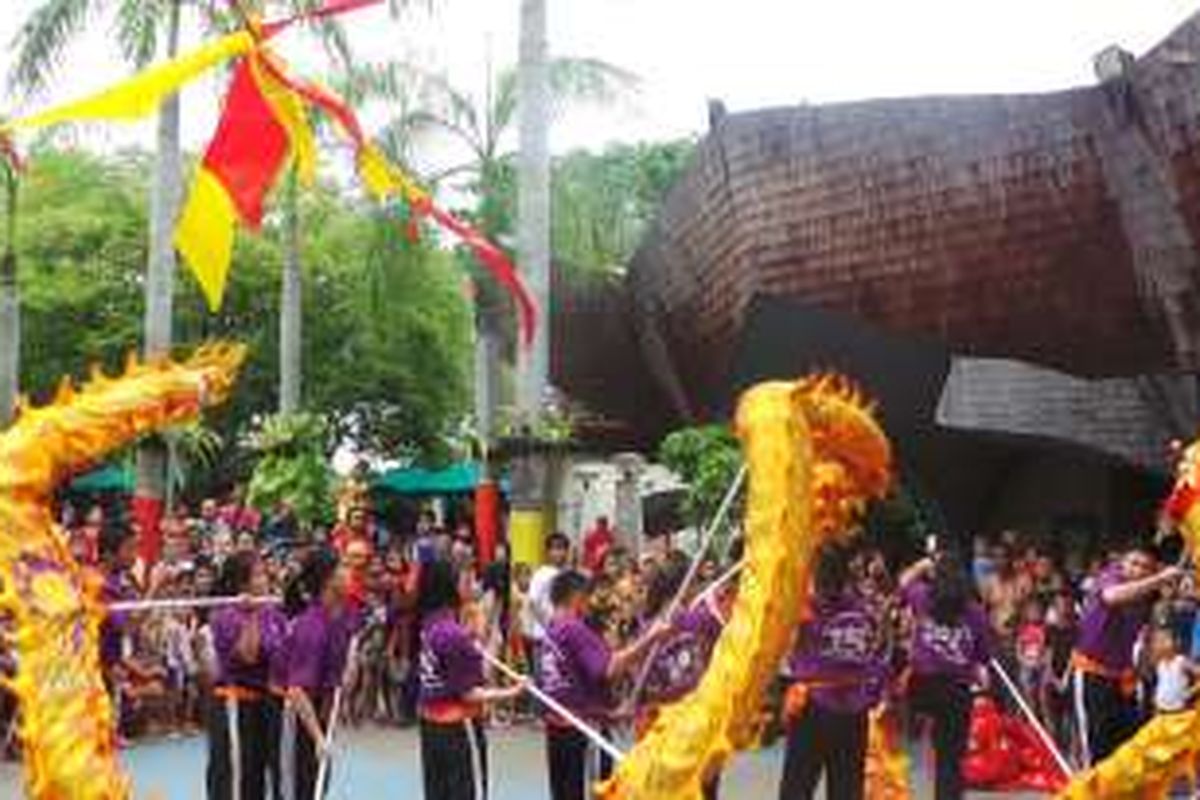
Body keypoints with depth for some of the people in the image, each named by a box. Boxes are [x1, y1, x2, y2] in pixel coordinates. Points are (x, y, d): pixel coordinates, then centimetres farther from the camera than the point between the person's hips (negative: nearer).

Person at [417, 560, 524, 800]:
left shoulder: (428, 625, 1)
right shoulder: (455, 635, -22)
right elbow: (469, 694, -18)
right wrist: (511, 692, -16)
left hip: (430, 724, 8)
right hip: (458, 728, -8)